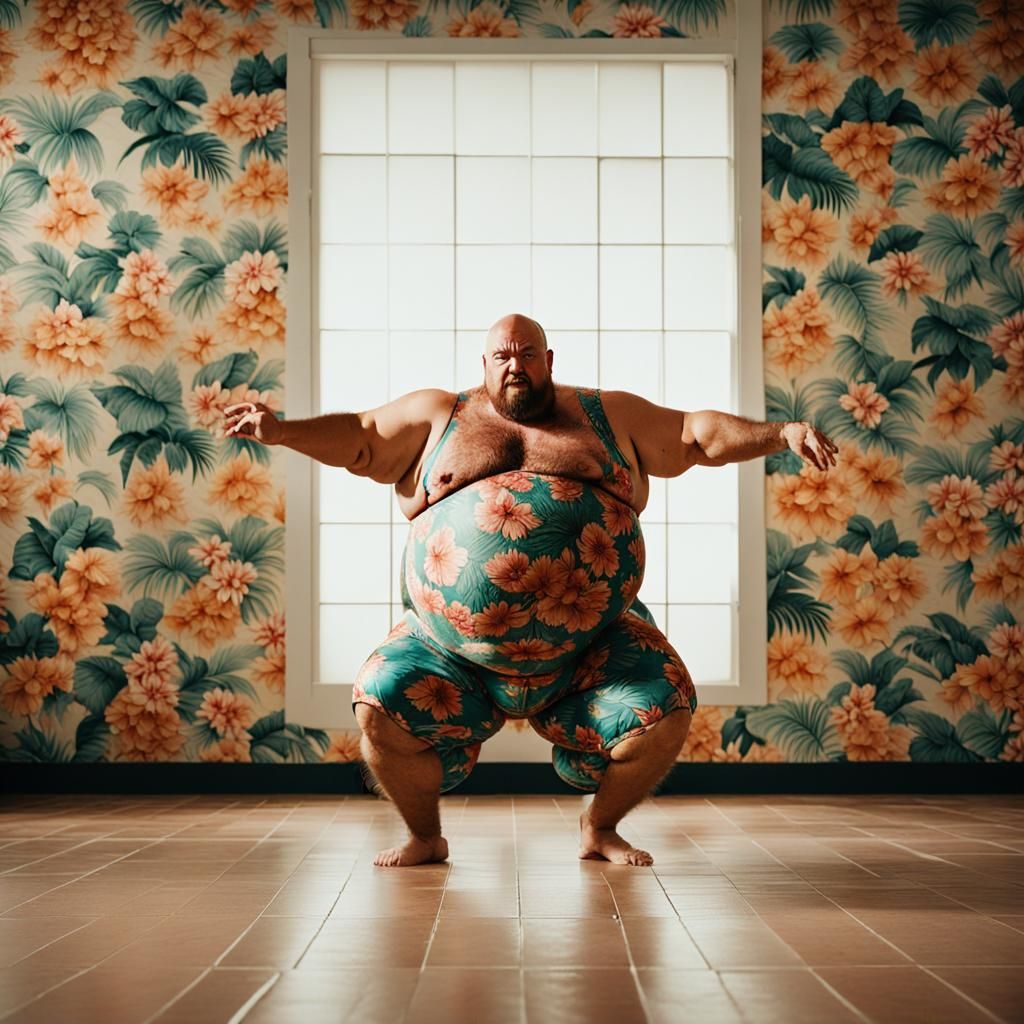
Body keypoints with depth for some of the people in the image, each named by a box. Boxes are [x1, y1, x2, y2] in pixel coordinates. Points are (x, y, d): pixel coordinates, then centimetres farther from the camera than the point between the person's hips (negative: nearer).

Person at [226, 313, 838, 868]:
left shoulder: (610, 415, 14)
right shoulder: (440, 417, 14)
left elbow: (700, 434, 16)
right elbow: (361, 439, 19)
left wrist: (782, 434, 5)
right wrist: (282, 431, 7)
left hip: (591, 645, 0)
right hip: (456, 645, 0)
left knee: (664, 716, -16)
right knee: (382, 711, -17)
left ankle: (601, 828, 13)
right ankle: (425, 836, 10)